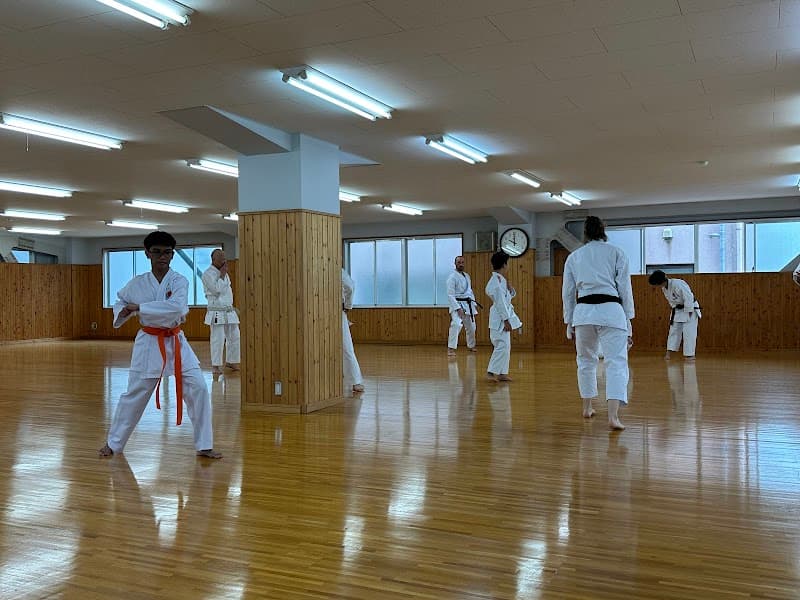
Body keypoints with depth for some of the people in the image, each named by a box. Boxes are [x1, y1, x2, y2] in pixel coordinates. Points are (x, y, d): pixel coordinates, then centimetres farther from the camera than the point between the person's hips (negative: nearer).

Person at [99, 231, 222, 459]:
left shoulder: (179, 281, -7)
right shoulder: (137, 283, 0)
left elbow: (176, 308, -26)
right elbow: (121, 301, 19)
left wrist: (139, 308, -24)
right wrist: (121, 314, -5)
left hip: (176, 342, 0)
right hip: (149, 343, 1)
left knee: (198, 389, -10)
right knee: (134, 395, 7)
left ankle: (204, 446, 3)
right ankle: (113, 443, 29)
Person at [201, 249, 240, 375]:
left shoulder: (224, 273, 15)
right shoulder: (208, 274, -11)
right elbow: (217, 289, -22)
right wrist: (222, 275, -13)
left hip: (229, 311, 8)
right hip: (217, 312, -8)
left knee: (234, 337, 10)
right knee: (218, 339, -8)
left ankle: (231, 362, 23)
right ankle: (215, 365, 2)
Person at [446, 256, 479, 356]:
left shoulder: (467, 276, 12)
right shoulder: (452, 277, -12)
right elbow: (450, 295, -18)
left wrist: (474, 304, 13)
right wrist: (458, 308, -24)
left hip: (468, 304, 8)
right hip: (458, 304, -8)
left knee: (471, 326, 18)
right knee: (456, 324, -27)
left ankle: (471, 346, 39)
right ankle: (451, 349, -25)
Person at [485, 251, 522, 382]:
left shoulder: (500, 279, 13)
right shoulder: (497, 281, -17)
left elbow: (511, 295, 22)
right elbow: (500, 302, -20)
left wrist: (508, 286, 2)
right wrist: (506, 320, -20)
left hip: (503, 317, 10)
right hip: (500, 318, -10)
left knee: (505, 346, 12)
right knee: (502, 345, -12)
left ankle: (501, 373, 16)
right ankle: (491, 371, -8)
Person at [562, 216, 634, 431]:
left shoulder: (573, 257, 13)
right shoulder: (616, 253, 7)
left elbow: (567, 293, 15)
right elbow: (625, 288, 3)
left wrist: (569, 323, 22)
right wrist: (628, 321, 7)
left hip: (583, 312, 3)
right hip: (611, 311, -3)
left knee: (586, 360, 19)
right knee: (616, 362, -4)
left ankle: (587, 408, 31)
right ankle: (613, 415, -17)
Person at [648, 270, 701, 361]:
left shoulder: (678, 284, -29)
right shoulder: (665, 288, -3)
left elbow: (689, 298, -27)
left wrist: (689, 312, -23)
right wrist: (675, 309, 2)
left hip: (690, 309, -8)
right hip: (678, 310, 8)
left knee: (689, 332, -6)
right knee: (673, 330, 8)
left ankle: (690, 354, -1)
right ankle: (668, 352, 12)